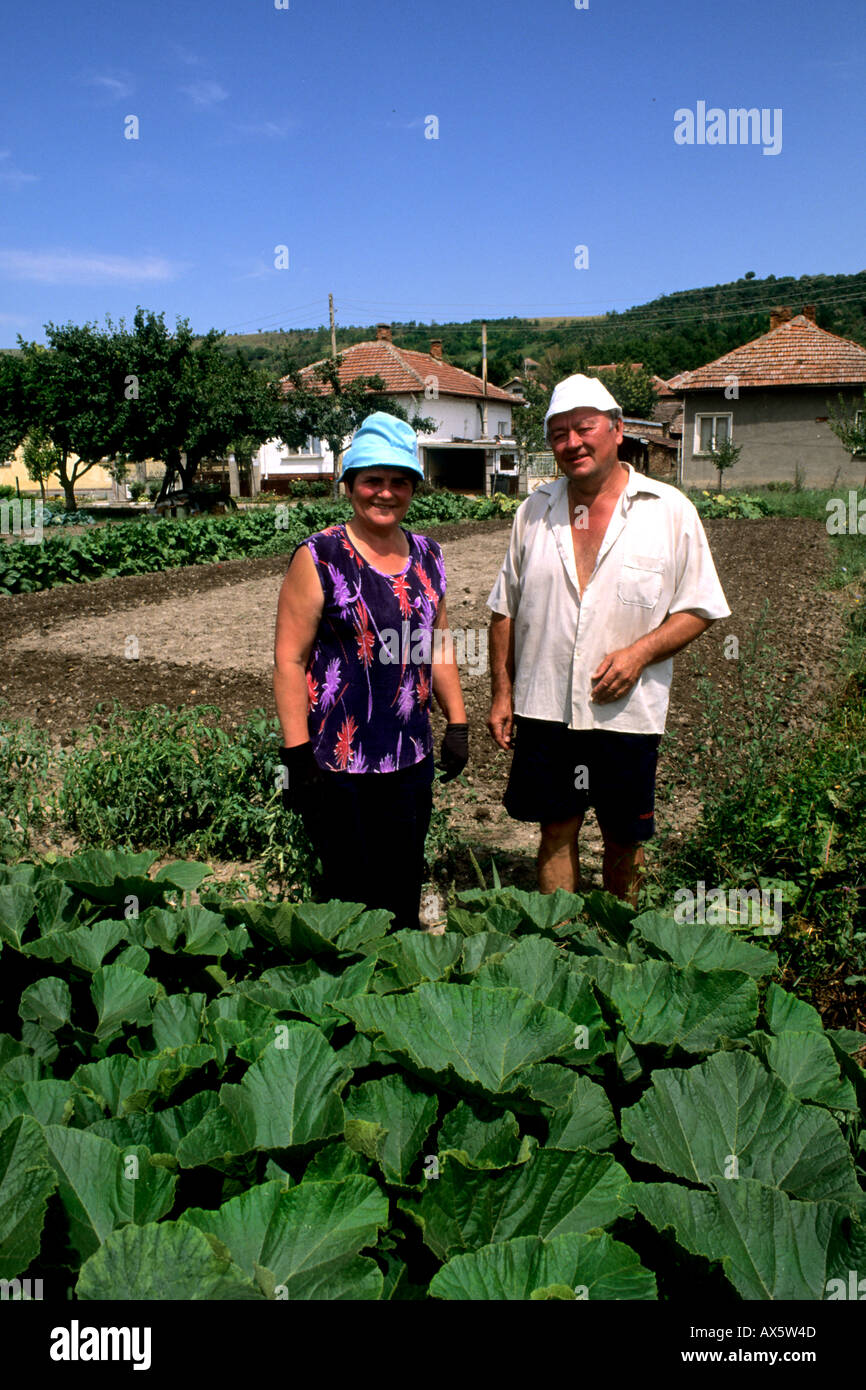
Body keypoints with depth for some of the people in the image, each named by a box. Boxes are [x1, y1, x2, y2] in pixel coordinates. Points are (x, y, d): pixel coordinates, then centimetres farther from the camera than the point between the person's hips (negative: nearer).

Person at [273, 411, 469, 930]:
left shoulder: (427, 557, 8)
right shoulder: (320, 559, -9)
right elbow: (289, 659, -11)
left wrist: (458, 723, 12)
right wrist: (297, 755, -15)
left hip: (412, 760, 5)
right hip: (338, 764, -5)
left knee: (404, 895, 16)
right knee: (354, 897, 4)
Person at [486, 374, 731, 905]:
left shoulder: (670, 511, -3)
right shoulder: (535, 511, 6)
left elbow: (700, 608, 0)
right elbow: (506, 610, 11)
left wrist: (640, 652, -16)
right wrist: (502, 692, 7)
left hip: (628, 712, -2)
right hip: (544, 707, 2)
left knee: (624, 841, 12)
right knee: (556, 832, 10)